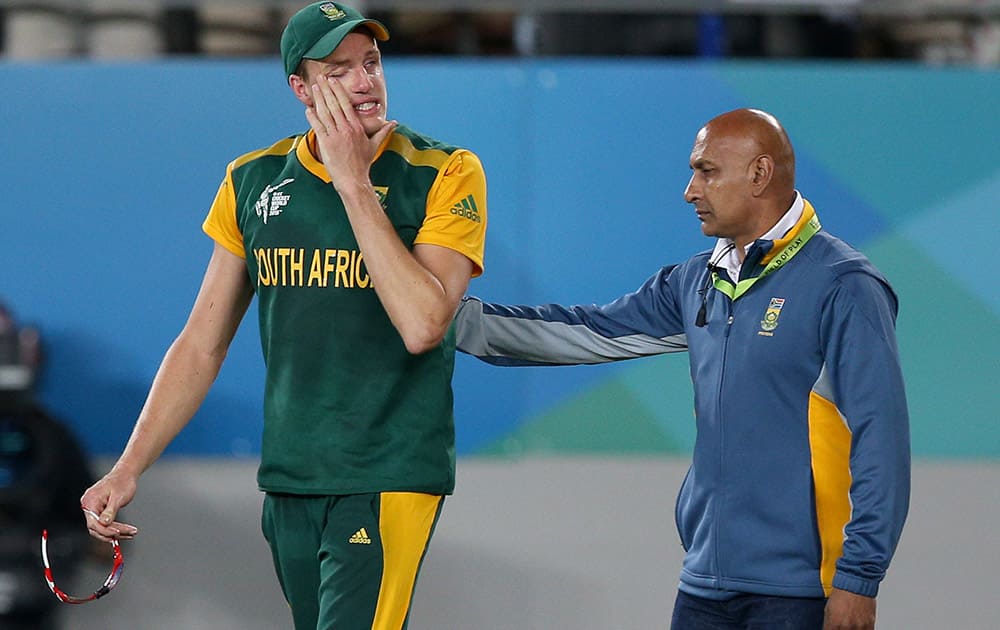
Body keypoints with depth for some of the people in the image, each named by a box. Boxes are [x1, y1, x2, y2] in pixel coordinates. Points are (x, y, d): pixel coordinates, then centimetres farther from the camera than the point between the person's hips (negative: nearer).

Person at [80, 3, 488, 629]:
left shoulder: (445, 174, -5)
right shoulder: (253, 181, 7)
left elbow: (421, 325, -20)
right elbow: (202, 344, 12)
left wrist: (353, 182, -17)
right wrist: (129, 469, 5)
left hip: (391, 477, -5)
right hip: (288, 481, 5)